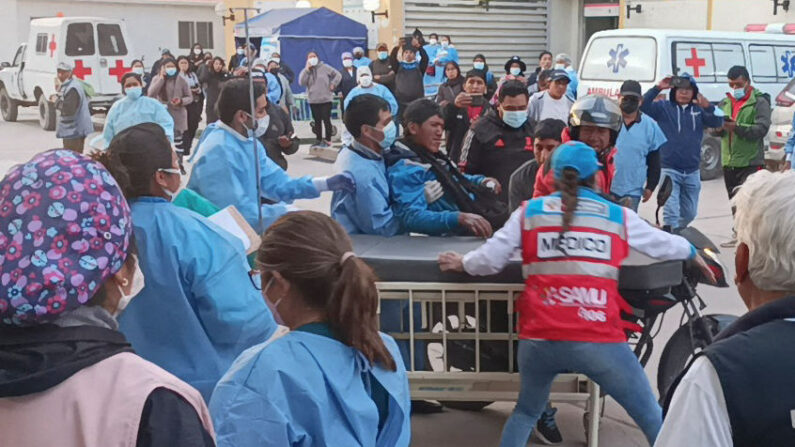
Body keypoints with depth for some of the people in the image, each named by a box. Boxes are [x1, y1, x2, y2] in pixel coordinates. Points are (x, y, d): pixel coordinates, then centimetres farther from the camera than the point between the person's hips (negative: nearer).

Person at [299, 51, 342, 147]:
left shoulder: (325, 67, -1)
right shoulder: (305, 71, 7)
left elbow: (338, 75, 5)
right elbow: (301, 82, -9)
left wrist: (333, 84, -4)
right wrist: (307, 70, -11)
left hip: (326, 99, -3)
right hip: (313, 100, 3)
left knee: (326, 120, -4)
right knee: (317, 121, 8)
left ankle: (328, 140, 1)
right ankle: (319, 140, 14)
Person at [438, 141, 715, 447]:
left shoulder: (529, 212, 10)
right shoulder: (618, 216, 11)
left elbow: (490, 260, 8)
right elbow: (662, 244, 25)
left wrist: (462, 264, 29)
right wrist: (692, 253, 45)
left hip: (539, 338, 2)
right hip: (598, 340, -2)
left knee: (526, 412, 28)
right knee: (653, 419, 14)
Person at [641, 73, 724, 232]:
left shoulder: (699, 109, 7)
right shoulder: (663, 107, 0)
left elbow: (718, 122, -5)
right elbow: (643, 106, -13)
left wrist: (708, 106, -24)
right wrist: (657, 88, -25)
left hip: (692, 172, 4)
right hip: (670, 171, -4)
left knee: (689, 213, 16)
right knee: (671, 212, -11)